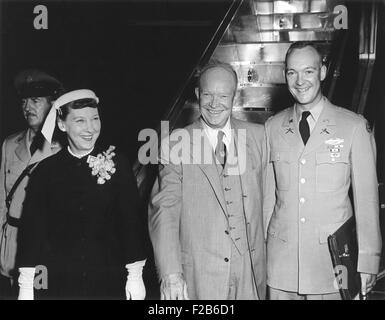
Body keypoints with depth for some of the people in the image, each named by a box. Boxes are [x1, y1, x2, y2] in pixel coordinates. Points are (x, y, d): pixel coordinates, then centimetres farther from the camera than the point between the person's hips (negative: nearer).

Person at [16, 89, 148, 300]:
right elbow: (32, 227, -1)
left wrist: (135, 275, -3)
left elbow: (131, 221, -2)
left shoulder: (117, 165, -3)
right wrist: (26, 286, -4)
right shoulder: (46, 170, 0)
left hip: (109, 282, 0)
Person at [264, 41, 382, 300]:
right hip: (281, 260, 2)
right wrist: (261, 249, 7)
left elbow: (367, 197, -3)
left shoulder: (355, 127, -5)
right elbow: (268, 194, 7)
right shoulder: (273, 127, 3)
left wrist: (368, 262, -2)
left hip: (333, 259, -2)